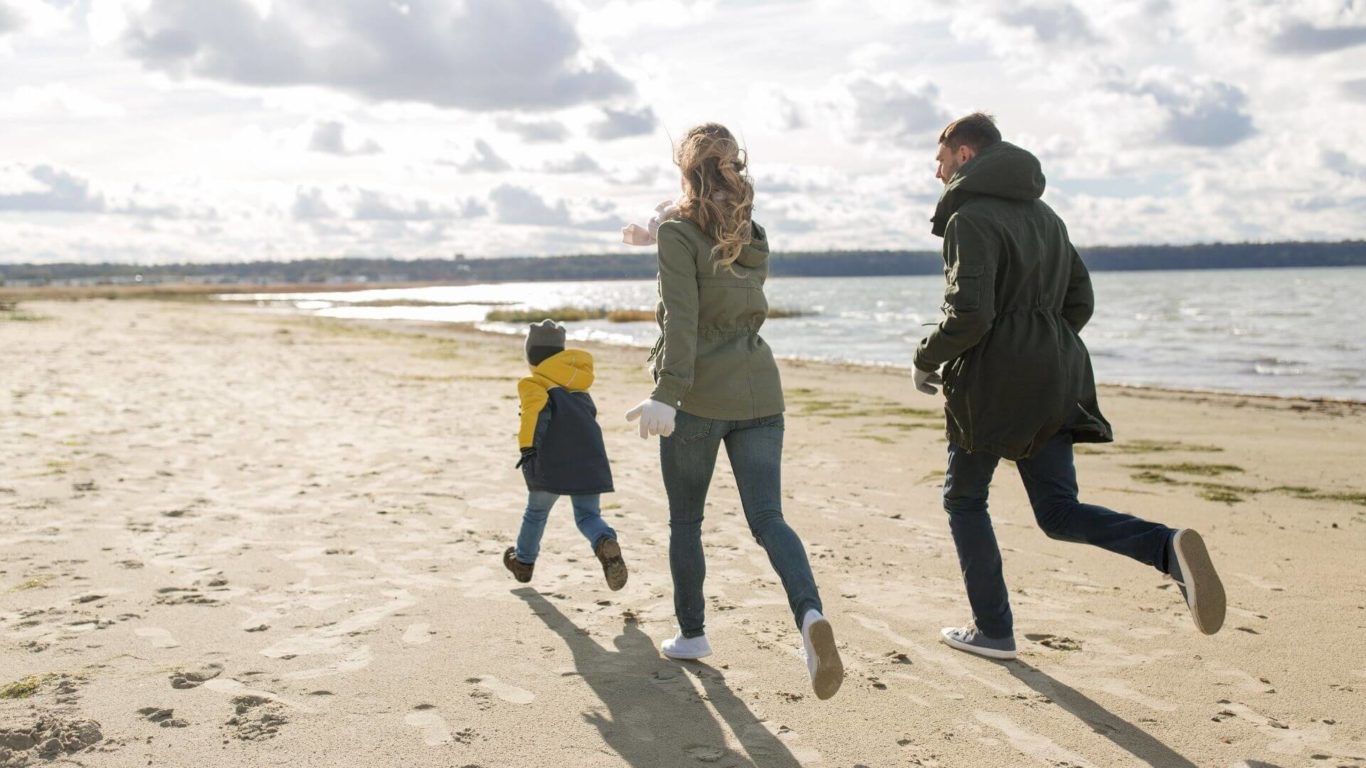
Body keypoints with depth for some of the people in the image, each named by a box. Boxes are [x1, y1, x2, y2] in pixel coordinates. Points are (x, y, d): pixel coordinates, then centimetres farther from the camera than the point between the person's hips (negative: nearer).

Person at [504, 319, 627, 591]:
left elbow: (536, 413, -16)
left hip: (551, 464, -4)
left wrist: (527, 447, -22)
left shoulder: (532, 384, 2)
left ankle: (524, 562, 37)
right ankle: (606, 544, -23)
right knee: (587, 515, 9)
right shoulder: (578, 386, 22)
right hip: (589, 462, 4)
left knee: (536, 512, 19)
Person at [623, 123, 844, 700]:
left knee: (685, 520, 12)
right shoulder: (751, 234, 13)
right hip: (759, 392, 5)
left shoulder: (679, 231, -7)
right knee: (767, 517, 0)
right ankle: (809, 613, -24)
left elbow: (681, 318, -18)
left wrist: (666, 393, -23)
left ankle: (691, 633, 23)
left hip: (699, 395, -5)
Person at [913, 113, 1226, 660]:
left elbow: (969, 314, -22)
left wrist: (926, 358, -6)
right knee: (1059, 511, 8)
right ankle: (1169, 548, -16)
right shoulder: (1043, 215, 15)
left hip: (991, 386, -7)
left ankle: (993, 630, 17)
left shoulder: (970, 219, -12)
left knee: (964, 501, 12)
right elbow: (1079, 302, 16)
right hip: (1055, 383, 7)